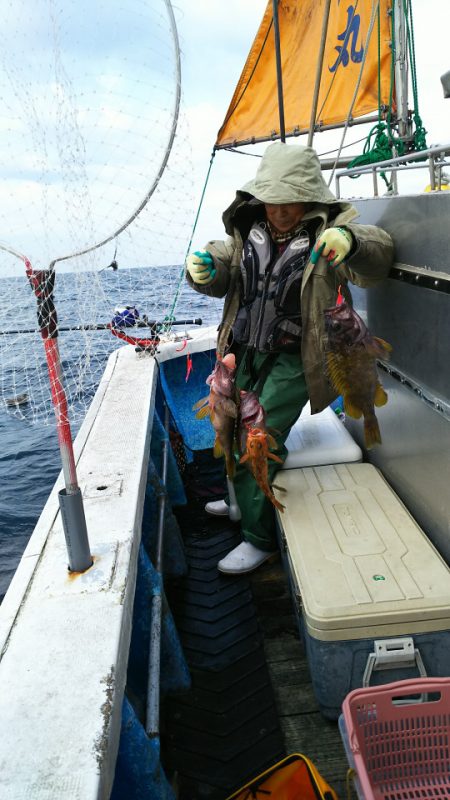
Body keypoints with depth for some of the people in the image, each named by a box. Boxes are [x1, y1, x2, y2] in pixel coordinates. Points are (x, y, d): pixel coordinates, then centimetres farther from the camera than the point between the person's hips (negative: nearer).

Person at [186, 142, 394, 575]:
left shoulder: (325, 233, -13)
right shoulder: (247, 229, 2)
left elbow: (376, 257, -26)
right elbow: (223, 273, 1)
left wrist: (350, 243, -49)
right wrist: (204, 266, -22)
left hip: (293, 358, -6)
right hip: (244, 351, 6)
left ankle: (259, 538, 8)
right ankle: (243, 500, 45)